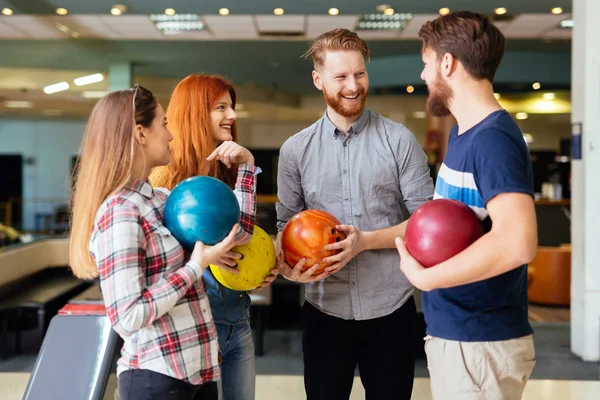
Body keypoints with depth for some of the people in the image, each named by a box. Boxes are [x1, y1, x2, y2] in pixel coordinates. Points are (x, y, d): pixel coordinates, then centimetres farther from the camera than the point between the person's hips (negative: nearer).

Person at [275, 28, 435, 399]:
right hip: (325, 310, 2)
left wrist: (368, 240, -17)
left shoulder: (399, 140, -3)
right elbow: (286, 223, 7)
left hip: (391, 309, -1)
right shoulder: (295, 150, 3)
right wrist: (287, 264, -14)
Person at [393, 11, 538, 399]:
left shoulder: (493, 137, -21)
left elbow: (517, 242, -34)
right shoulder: (463, 132, 9)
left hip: (479, 342, -9)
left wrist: (423, 277, -24)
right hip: (453, 331, 9)